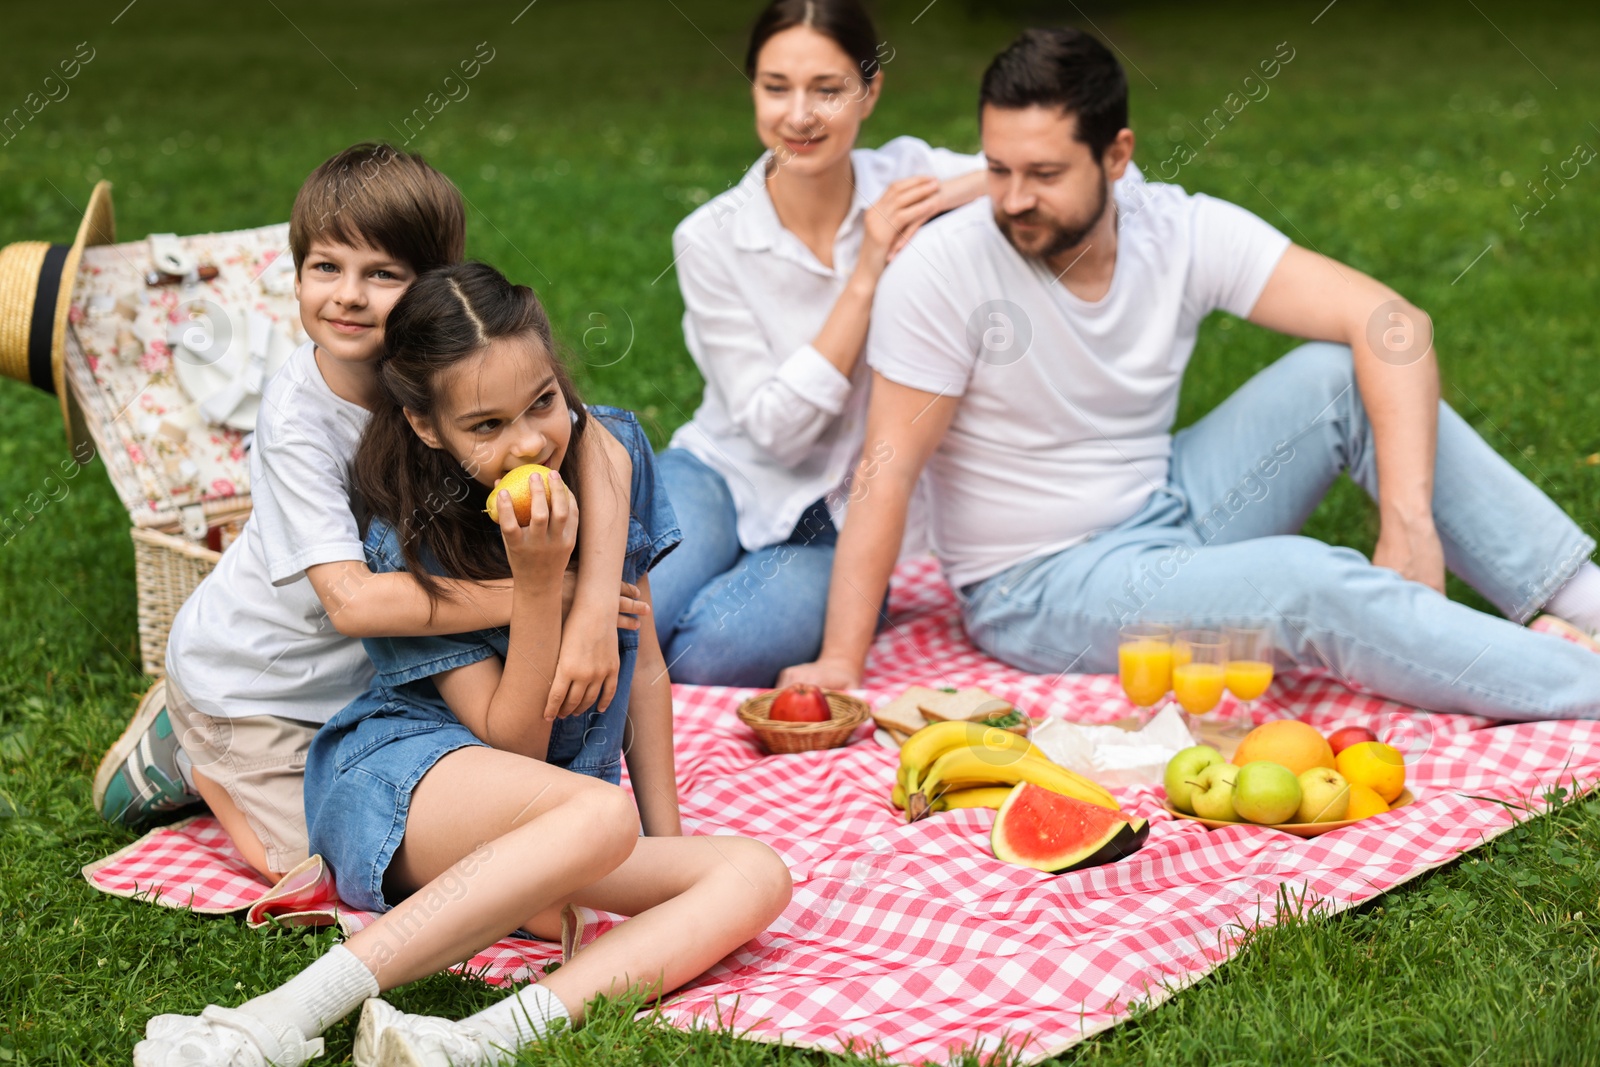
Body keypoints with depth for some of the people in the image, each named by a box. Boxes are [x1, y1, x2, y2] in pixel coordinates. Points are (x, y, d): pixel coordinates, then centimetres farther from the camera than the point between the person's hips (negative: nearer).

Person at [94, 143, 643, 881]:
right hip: (253, 675, -5)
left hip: (368, 668, 5)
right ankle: (187, 751, 19)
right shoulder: (296, 415, -31)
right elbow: (353, 600, -38)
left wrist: (594, 607, -44)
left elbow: (597, 446, -29)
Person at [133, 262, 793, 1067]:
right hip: (406, 777, -6)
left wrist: (666, 839, 5)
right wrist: (538, 582, -25)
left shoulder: (609, 451, 1)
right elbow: (512, 746, -14)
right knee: (601, 815, -39)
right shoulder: (411, 541, -11)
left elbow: (643, 661, 9)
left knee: (755, 879, -22)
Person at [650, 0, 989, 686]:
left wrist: (956, 192, -23)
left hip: (845, 521, 0)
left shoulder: (907, 177, -6)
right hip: (727, 475, 0)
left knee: (714, 653, -29)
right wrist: (866, 276, -20)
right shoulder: (712, 240, -9)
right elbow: (774, 428, -14)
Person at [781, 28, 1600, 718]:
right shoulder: (941, 272, -20)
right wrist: (839, 665, -25)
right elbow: (890, 472, -20)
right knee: (1307, 581, -28)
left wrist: (1408, 522, -26)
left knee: (1341, 374, -14)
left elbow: (1391, 323, -15)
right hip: (1039, 587, -5)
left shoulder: (1185, 232, -11)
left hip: (1167, 508, 5)